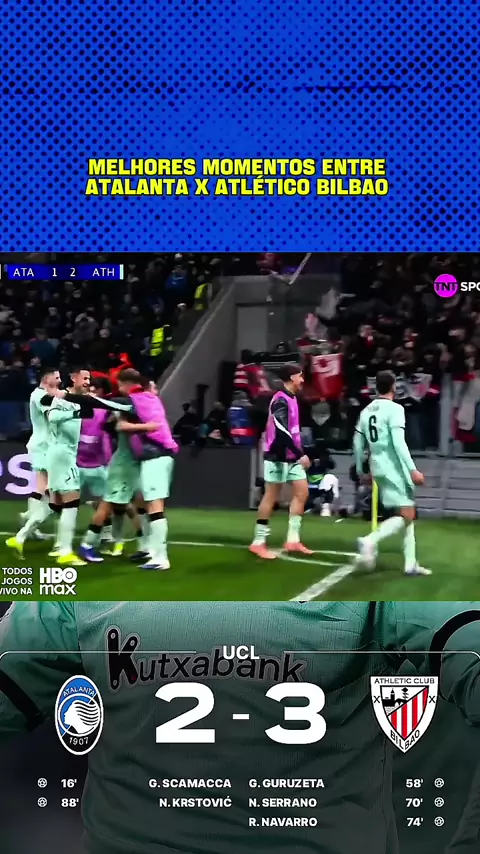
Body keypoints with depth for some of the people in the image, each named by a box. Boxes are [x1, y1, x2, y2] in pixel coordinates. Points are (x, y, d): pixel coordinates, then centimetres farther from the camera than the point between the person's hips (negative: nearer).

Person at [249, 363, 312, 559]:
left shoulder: (291, 398, 13)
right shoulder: (281, 400, -16)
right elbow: (282, 432, -23)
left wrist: (299, 453, 15)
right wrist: (301, 455, -23)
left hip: (292, 456, 9)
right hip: (279, 456, -9)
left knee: (302, 493, 6)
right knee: (271, 498, -3)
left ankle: (293, 540, 11)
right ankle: (258, 543, 5)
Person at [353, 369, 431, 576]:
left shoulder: (366, 410, 11)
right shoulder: (395, 409, -11)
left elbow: (358, 443, 15)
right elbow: (398, 442, -20)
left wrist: (360, 470, 26)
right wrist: (413, 470, -20)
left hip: (379, 468, 8)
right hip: (394, 468, -8)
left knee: (407, 514, 13)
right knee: (406, 515, -5)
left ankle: (410, 564, 12)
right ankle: (370, 541, -20)